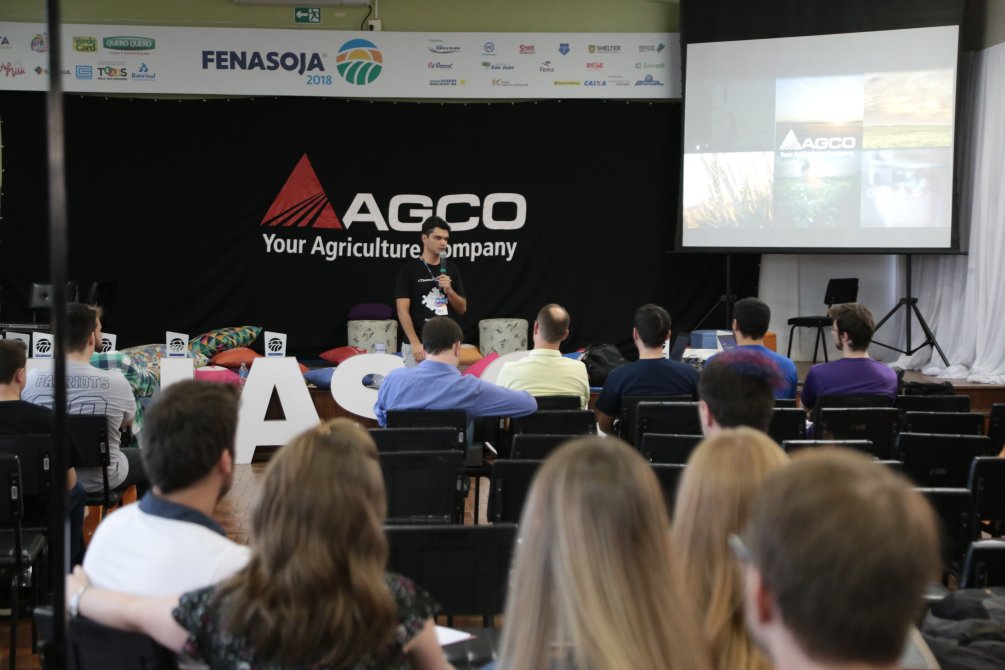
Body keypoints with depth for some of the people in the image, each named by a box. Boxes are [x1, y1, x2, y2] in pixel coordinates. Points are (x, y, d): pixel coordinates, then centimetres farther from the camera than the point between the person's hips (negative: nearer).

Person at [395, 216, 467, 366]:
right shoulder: (408, 270, -4)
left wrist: (449, 290, -10)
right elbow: (403, 310, -9)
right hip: (418, 345, -4)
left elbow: (462, 309, 9)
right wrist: (415, 343, -18)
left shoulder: (452, 269, 9)